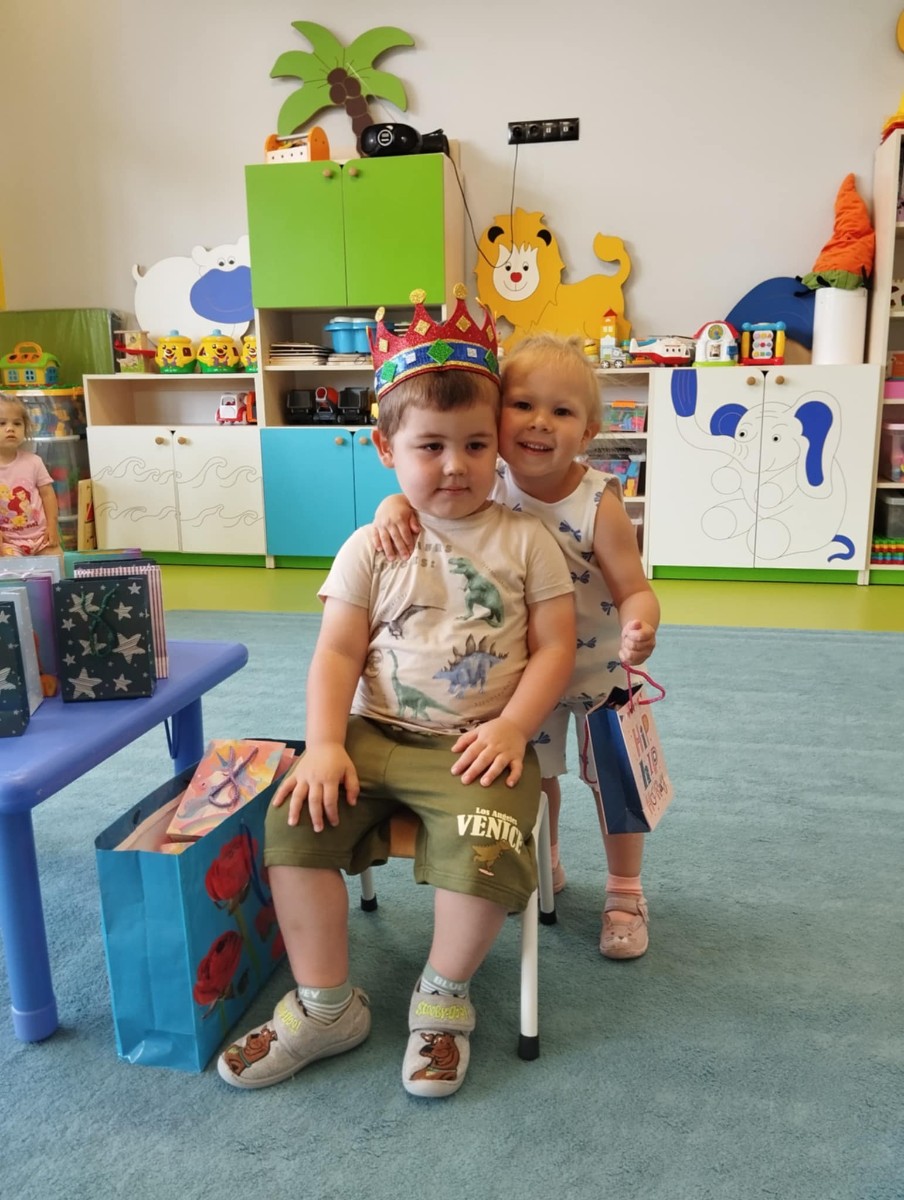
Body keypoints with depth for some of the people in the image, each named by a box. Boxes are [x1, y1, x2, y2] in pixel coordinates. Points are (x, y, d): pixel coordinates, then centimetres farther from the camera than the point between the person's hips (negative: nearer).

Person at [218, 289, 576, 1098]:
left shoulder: (525, 540, 2)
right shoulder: (371, 549, 4)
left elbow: (555, 645, 0)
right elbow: (338, 653, 1)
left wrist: (513, 728, -14)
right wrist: (325, 744, -13)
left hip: (479, 743, -2)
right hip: (377, 734, 3)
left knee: (483, 849, -28)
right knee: (297, 822, -16)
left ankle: (444, 996, 4)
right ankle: (325, 1007, 4)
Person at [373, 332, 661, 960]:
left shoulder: (597, 504, -28)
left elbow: (635, 589, -27)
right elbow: (424, 492, -8)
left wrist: (640, 627, -49)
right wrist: (396, 504, -31)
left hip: (598, 664, -3)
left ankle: (626, 893, 36)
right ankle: (544, 866, 48)